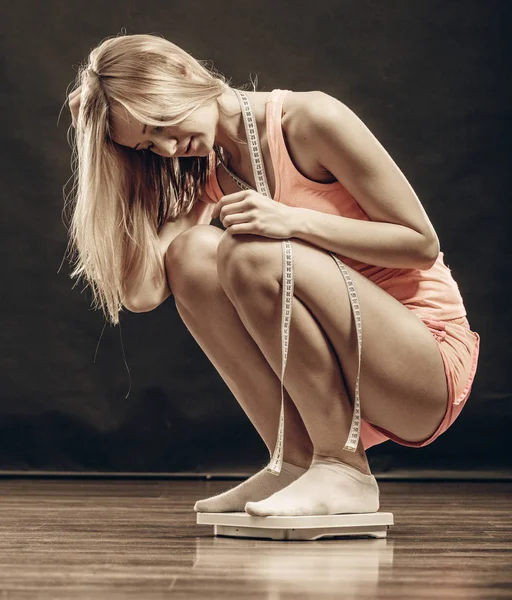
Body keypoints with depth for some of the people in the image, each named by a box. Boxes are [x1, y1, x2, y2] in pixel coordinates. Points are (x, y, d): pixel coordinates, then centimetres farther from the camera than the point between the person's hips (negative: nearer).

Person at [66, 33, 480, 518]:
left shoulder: (312, 119, -12)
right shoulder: (206, 174, 6)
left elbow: (422, 242, -11)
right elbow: (142, 292, -9)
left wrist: (295, 221, -22)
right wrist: (107, 158, -6)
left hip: (431, 362, -6)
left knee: (249, 252, -27)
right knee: (190, 251, -12)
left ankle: (345, 472, -16)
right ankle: (296, 464, -9)